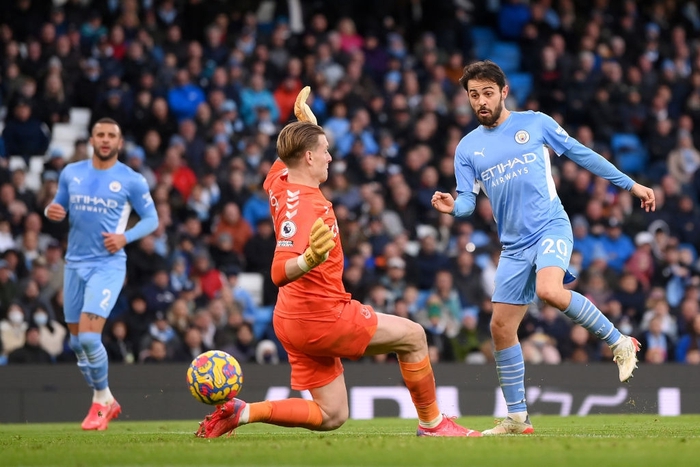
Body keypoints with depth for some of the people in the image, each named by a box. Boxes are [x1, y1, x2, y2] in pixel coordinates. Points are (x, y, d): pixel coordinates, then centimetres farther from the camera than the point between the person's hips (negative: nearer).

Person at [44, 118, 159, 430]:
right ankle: (107, 401, 27)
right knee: (77, 342, 9)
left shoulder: (132, 180, -3)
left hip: (108, 265, -5)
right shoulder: (71, 173, 7)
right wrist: (51, 211, -7)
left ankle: (101, 400, 3)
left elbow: (151, 219, 2)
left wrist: (126, 237, -15)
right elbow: (58, 206, 17)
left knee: (89, 337, -18)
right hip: (75, 263, 5)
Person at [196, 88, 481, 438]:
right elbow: (280, 274, -35)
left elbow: (286, 159, 32)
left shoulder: (280, 182, 3)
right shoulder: (303, 206, -24)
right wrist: (309, 259, -54)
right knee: (413, 336, 6)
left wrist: (306, 122, 34)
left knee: (331, 417, 11)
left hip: (294, 318, 10)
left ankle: (240, 412, 1)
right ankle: (432, 423, 15)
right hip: (321, 317, -10)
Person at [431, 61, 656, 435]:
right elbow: (467, 201, 4)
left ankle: (619, 342, -13)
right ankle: (516, 417, 13)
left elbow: (581, 154, 8)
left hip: (551, 227, -4)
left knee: (549, 290, -33)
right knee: (501, 327, 1)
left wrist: (630, 184, 10)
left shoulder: (535, 123, 2)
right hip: (514, 246, 4)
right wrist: (453, 207, -21)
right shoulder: (467, 148, 8)